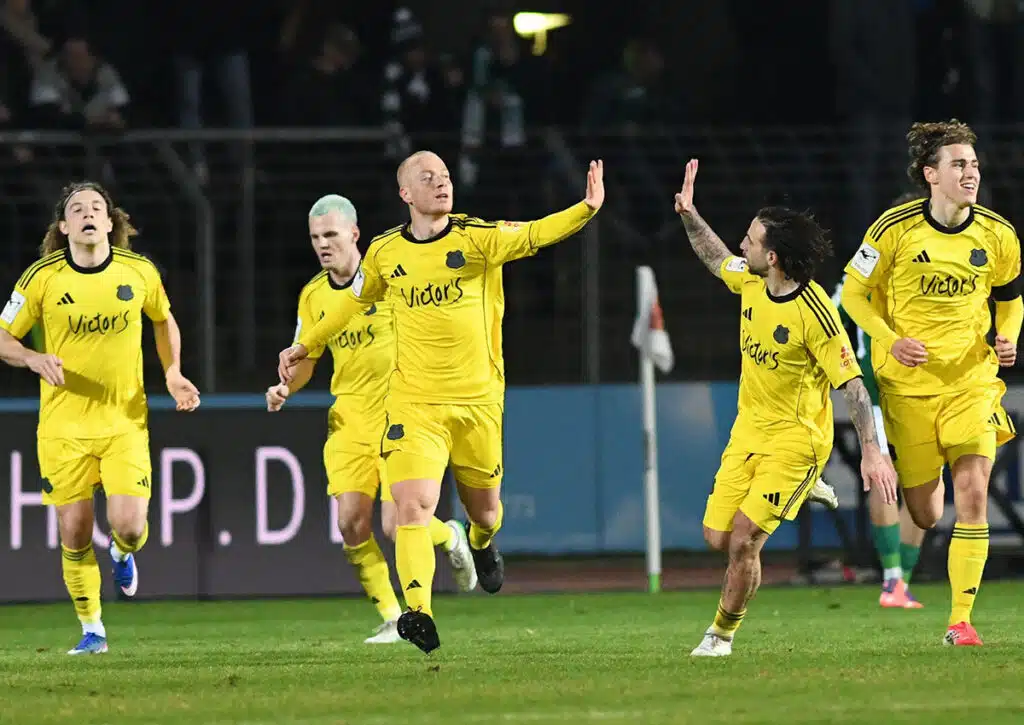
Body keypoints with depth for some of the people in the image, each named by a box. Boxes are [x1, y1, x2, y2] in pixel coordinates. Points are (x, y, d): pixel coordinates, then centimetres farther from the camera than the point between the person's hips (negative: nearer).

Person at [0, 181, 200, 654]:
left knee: (130, 525, -12)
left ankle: (122, 552, 27)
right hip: (63, 424, 0)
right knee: (75, 533, -1)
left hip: (125, 420, 0)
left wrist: (172, 372, 3)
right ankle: (92, 629, 18)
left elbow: (163, 319, 17)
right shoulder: (43, 278, -8)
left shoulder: (139, 272, -3)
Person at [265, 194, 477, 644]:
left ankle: (449, 537, 25)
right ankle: (391, 619, 7)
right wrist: (285, 387, -6)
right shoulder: (313, 295, 5)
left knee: (397, 527, -11)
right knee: (351, 521, -9)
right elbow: (305, 360, 13)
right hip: (348, 417, 4)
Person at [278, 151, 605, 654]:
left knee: (483, 507, 16)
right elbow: (355, 300, 22)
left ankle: (482, 543, 53)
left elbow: (534, 235, -19)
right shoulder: (385, 253, 4)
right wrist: (305, 345, 30)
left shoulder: (478, 238, -4)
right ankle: (418, 612, -26)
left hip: (477, 400, 0)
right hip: (413, 401, 0)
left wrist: (586, 208, -36)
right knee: (414, 507, -19)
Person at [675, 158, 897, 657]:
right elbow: (716, 259, 23)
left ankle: (722, 634, 9)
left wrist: (871, 450, -25)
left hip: (796, 438, -7)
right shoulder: (751, 283, -2)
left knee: (743, 542, -13)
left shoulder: (814, 313, -23)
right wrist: (689, 214, 14)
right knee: (717, 538, 4)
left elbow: (852, 385, -20)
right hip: (748, 431, 7)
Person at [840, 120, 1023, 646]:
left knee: (973, 492, -16)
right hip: (907, 384, -1)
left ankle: (960, 620, -8)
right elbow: (855, 292, 0)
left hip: (972, 380, 1)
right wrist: (892, 341, -16)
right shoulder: (896, 228, -10)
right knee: (924, 515, 2)